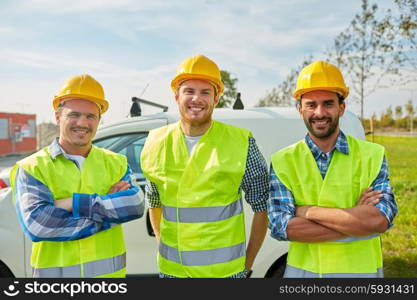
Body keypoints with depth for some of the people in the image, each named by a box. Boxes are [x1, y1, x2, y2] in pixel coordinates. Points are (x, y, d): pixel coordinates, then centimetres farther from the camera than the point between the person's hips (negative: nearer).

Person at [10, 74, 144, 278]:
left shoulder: (116, 163, 2)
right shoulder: (31, 168, -6)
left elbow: (135, 205, -14)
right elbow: (35, 224, -21)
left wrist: (73, 203, -18)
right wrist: (108, 211, -18)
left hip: (110, 270, 3)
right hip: (54, 271, -2)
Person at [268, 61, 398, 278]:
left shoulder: (372, 156, -5)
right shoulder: (282, 161, -6)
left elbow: (381, 219, -17)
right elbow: (280, 227, -17)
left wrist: (309, 211, -18)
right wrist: (357, 219, -18)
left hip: (360, 269, 1)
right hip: (302, 269, 0)